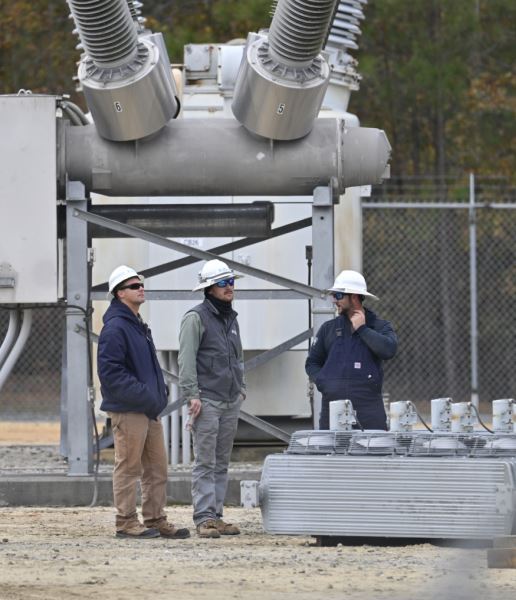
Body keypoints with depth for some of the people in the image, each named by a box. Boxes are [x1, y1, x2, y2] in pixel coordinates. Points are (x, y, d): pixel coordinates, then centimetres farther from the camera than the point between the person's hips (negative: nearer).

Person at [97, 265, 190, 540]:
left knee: (157, 467, 11)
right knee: (129, 467, -3)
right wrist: (143, 394, -21)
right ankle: (126, 522, 2)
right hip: (127, 411, -10)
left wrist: (159, 392, 12)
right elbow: (110, 371, -20)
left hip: (149, 409, 10)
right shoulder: (115, 328, -14)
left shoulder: (138, 326, 18)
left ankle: (155, 519, 17)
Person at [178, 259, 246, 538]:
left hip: (230, 402, 8)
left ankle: (216, 516, 11)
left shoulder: (231, 319, 18)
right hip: (207, 400, -8)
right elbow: (186, 359, -12)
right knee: (205, 463, -8)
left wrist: (241, 389, 19)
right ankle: (204, 518, -9)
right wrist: (192, 394, -18)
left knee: (222, 463, 8)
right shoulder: (196, 318, -7)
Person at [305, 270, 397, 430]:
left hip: (368, 406, -3)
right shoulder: (329, 328, 16)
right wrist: (323, 382, -2)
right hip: (332, 403, 3)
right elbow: (312, 363, 18)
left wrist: (362, 329, -4)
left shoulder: (380, 327, 8)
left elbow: (388, 350, -13)